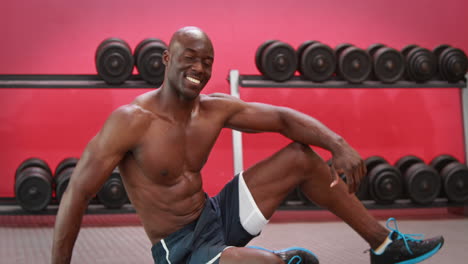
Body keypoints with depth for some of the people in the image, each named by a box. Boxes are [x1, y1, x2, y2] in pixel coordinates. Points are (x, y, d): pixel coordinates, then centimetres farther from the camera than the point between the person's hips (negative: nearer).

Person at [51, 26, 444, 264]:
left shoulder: (216, 109, -3)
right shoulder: (131, 121, -22)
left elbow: (283, 118, 0)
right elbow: (78, 193, -20)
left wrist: (338, 143, -17)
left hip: (217, 217, 8)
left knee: (302, 156, 4)